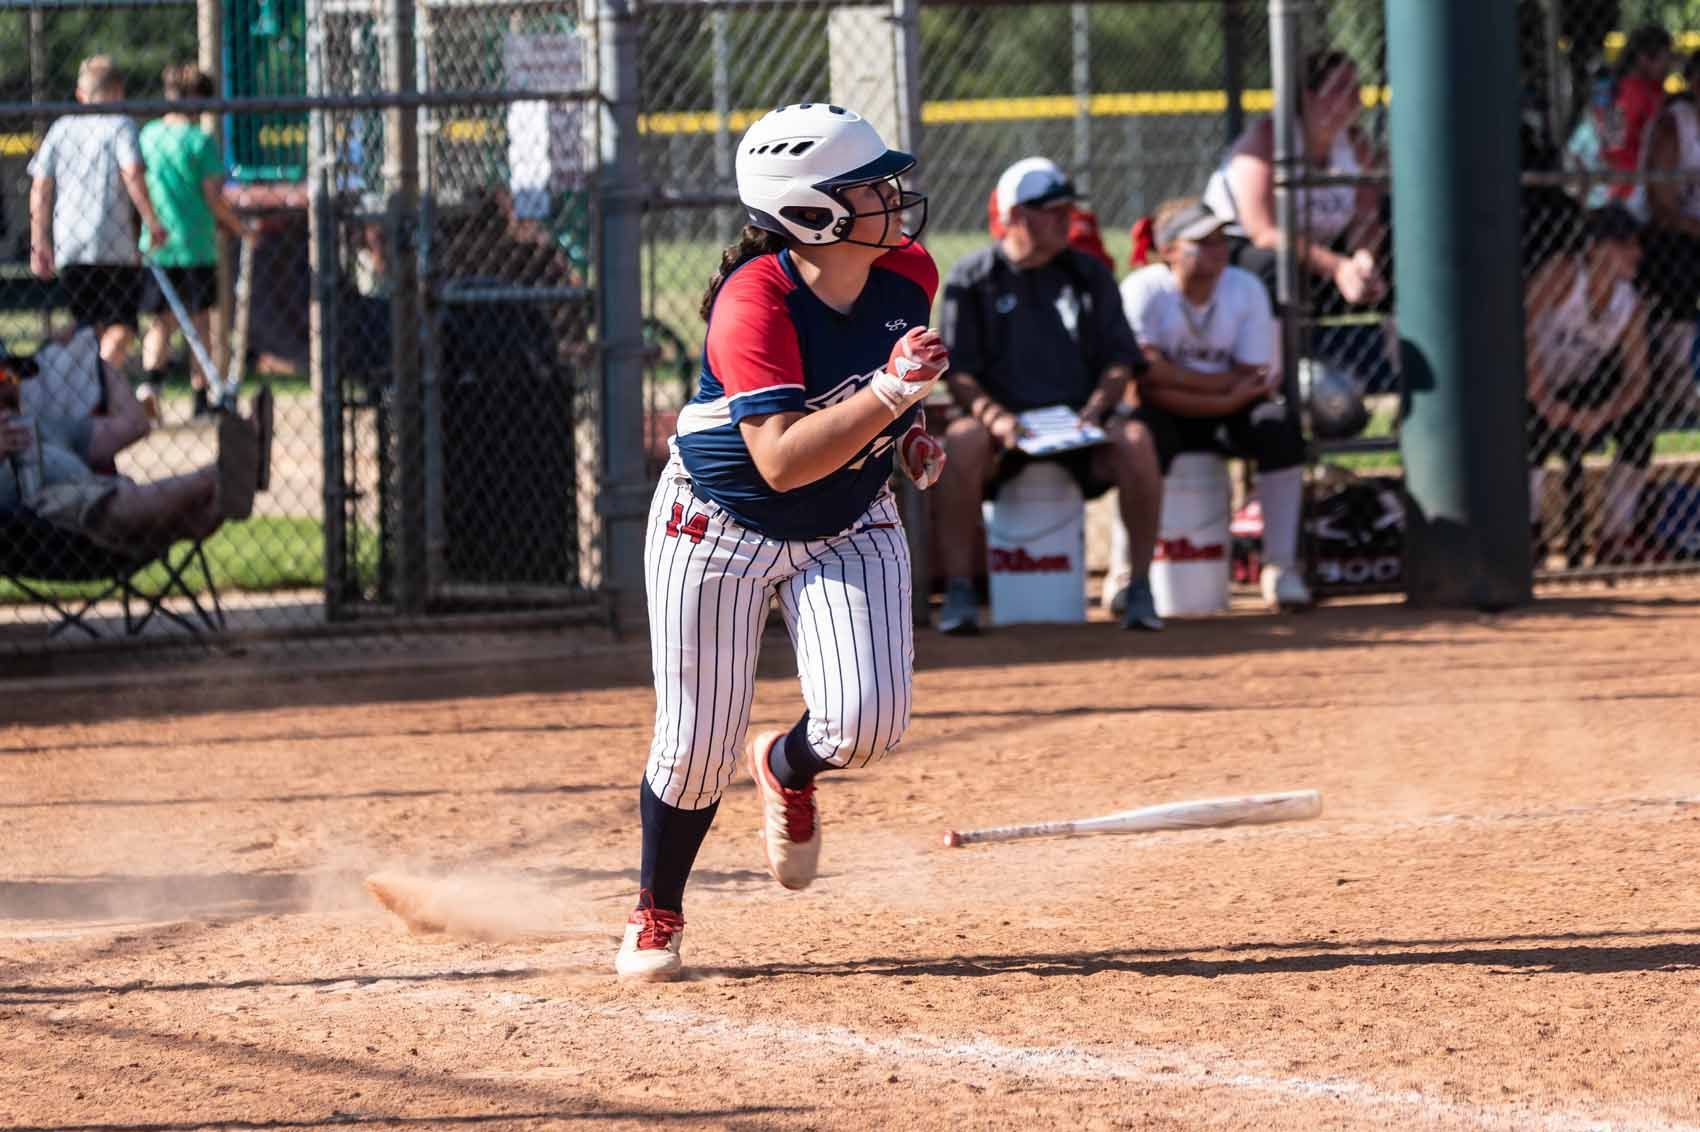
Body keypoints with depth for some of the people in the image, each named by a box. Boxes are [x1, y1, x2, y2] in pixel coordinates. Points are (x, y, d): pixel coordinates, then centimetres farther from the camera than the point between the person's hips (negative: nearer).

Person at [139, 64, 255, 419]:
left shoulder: (147, 136, 5)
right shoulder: (201, 141, -10)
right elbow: (213, 199, -10)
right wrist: (241, 229, 4)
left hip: (155, 245, 4)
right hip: (196, 244, -4)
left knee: (162, 321, 11)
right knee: (200, 321, 6)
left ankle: (152, 375, -14)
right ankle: (201, 399, 8)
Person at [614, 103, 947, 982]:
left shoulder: (908, 273, -10)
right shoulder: (753, 303, -30)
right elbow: (782, 461, -37)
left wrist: (909, 430, 1)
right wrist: (890, 393, -44)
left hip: (851, 528, 5)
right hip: (723, 525, -4)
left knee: (867, 722, -16)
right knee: (697, 747, 0)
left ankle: (788, 768, 22)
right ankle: (654, 916, 27)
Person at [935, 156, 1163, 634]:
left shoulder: (1089, 274, 13)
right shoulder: (971, 278, 5)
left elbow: (1119, 364, 9)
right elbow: (958, 374, -1)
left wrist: (1093, 411, -12)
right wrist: (994, 416, -20)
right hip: (1003, 424, -2)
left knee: (1136, 440, -29)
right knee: (961, 440, -35)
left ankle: (1139, 588, -21)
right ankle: (958, 592, -30)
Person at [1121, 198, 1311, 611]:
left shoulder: (1246, 289, -4)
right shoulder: (1144, 291, -15)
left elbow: (1254, 383, -10)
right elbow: (1149, 382, -24)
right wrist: (1228, 387, -25)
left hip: (1225, 420, 3)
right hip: (1166, 420, -3)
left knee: (1280, 423, -25)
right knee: (1143, 429, -37)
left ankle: (1281, 568, -20)